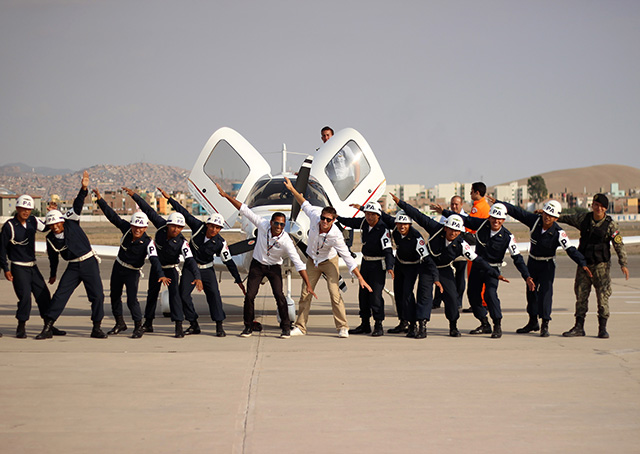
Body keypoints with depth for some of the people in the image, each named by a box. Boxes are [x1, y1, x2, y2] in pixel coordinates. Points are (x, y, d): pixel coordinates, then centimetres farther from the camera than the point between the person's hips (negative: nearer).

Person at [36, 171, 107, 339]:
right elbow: (53, 258, 17)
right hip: (73, 267, 2)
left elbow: (77, 205, -14)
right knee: (59, 295, -6)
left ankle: (96, 328, 4)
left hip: (89, 262, -2)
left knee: (97, 295, -7)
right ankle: (48, 328, -2)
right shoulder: (50, 239, 2)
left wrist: (83, 189, -26)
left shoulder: (71, 223, -4)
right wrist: (53, 274, 25)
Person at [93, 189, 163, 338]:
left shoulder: (148, 242, -27)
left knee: (132, 300, -15)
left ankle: (138, 327, 1)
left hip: (133, 272, -6)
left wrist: (160, 274, -54)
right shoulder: (126, 228, -14)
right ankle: (120, 324, 33)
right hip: (118, 267, 6)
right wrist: (100, 200, -9)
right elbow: (113, 216, -7)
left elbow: (154, 259, -39)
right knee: (115, 296, 16)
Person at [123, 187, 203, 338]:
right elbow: (149, 211, -16)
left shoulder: (182, 243, -33)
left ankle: (179, 326, -20)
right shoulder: (161, 225, -25)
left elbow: (190, 261, -44)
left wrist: (197, 277, -59)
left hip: (172, 268, -4)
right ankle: (148, 323, 32)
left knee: (174, 293, -20)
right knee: (152, 293, 16)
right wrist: (134, 195, -16)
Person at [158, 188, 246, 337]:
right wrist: (169, 198, -10)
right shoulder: (198, 226, -14)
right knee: (183, 295, -4)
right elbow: (184, 213, -9)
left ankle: (219, 326, -12)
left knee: (214, 294, -16)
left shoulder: (220, 243, -17)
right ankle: (194, 325, 6)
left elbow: (229, 262, -11)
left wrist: (238, 280, -10)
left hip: (207, 269, -2)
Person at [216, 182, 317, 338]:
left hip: (274, 267, -2)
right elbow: (244, 209, -14)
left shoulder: (286, 241, -26)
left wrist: (308, 285, -30)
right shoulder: (263, 225, -21)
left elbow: (299, 264, -26)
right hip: (257, 265, 2)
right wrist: (226, 195, -15)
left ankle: (286, 327, -3)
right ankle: (248, 327, 11)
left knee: (279, 295, -17)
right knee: (249, 296, -5)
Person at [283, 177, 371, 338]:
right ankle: (300, 327, 13)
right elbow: (305, 204, -1)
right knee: (305, 294, 4)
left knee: (334, 293, -15)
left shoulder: (336, 236, -33)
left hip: (329, 261, -4)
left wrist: (360, 278, -32)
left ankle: (342, 327, -6)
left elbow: (348, 258, -30)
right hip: (312, 261, 4)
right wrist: (292, 189, 3)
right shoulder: (314, 216, -24)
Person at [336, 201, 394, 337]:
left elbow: (388, 250, -26)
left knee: (375, 294, -12)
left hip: (378, 265, -7)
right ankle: (365, 324, 18)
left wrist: (389, 267, -39)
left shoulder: (383, 229, -19)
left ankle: (378, 326, -5)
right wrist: (337, 217, 31)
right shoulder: (364, 223, 1)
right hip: (365, 262, 7)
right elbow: (351, 222, 22)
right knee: (363, 294, 9)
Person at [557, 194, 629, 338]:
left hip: (601, 265, -3)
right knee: (581, 294, 4)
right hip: (584, 263, 3)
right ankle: (579, 327, 10)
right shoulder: (583, 218, 3)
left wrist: (623, 264, -14)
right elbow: (566, 218, 18)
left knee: (603, 295, -4)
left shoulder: (611, 224, -7)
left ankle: (602, 328, 5)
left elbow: (619, 245, -7)